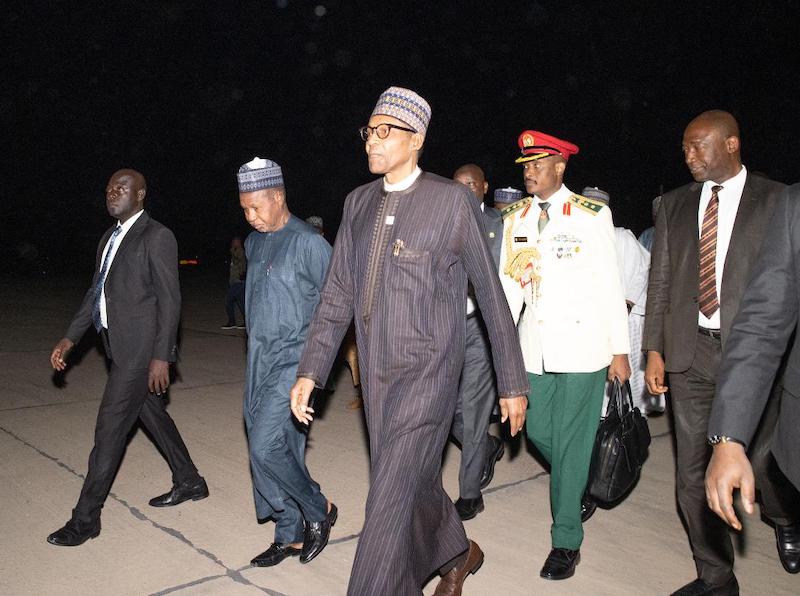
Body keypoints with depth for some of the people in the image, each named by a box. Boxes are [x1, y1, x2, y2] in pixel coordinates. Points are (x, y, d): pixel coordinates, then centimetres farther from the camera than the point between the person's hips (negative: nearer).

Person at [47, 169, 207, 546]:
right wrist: (70, 339, 11)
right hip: (120, 345, 9)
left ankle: (85, 518, 9)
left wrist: (161, 356, -18)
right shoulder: (109, 238, 14)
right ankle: (189, 483, 33)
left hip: (141, 347, -9)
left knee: (110, 427, -4)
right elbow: (95, 292, 17)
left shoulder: (157, 237, -12)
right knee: (153, 414, 17)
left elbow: (170, 300, -15)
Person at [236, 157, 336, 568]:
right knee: (279, 448, 11)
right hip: (259, 363, 7)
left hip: (293, 361, -7)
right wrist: (258, 345, 16)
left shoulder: (308, 243, -11)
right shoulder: (253, 242, 12)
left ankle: (318, 511, 12)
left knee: (265, 447, -11)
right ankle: (290, 535, 24)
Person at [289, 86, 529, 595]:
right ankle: (459, 554, 48)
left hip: (428, 371, -6)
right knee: (416, 482, 21)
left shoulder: (453, 200, -9)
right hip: (376, 373, 6)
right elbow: (337, 295, 8)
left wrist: (513, 385, -3)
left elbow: (492, 296, -5)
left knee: (391, 497, -7)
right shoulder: (359, 203, 7)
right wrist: (310, 372, 2)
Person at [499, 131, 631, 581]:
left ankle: (567, 540, 18)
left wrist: (620, 350, -5)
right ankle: (578, 486, 44)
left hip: (582, 347, -4)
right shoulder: (515, 219, 7)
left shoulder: (592, 215, -5)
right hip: (535, 347, 5)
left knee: (570, 443, 2)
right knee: (538, 432, 13)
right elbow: (509, 284, 7)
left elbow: (610, 285, -5)